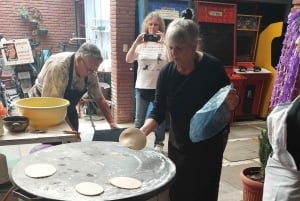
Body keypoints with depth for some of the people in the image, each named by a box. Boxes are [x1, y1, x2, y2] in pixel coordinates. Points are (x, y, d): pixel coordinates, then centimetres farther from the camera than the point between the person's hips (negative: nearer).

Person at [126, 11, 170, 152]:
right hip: (142, 87, 2)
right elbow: (128, 60, -7)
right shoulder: (141, 44, 5)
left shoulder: (165, 44, -2)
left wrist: (165, 43, -25)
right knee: (139, 119, 8)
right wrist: (136, 42, -18)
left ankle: (159, 143, 25)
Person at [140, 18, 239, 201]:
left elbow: (229, 102, -8)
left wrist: (231, 104, -31)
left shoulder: (213, 67, -19)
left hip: (208, 144, -3)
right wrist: (143, 131, -25)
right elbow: (158, 112, -8)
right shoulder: (167, 73, -10)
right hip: (178, 143, 3)